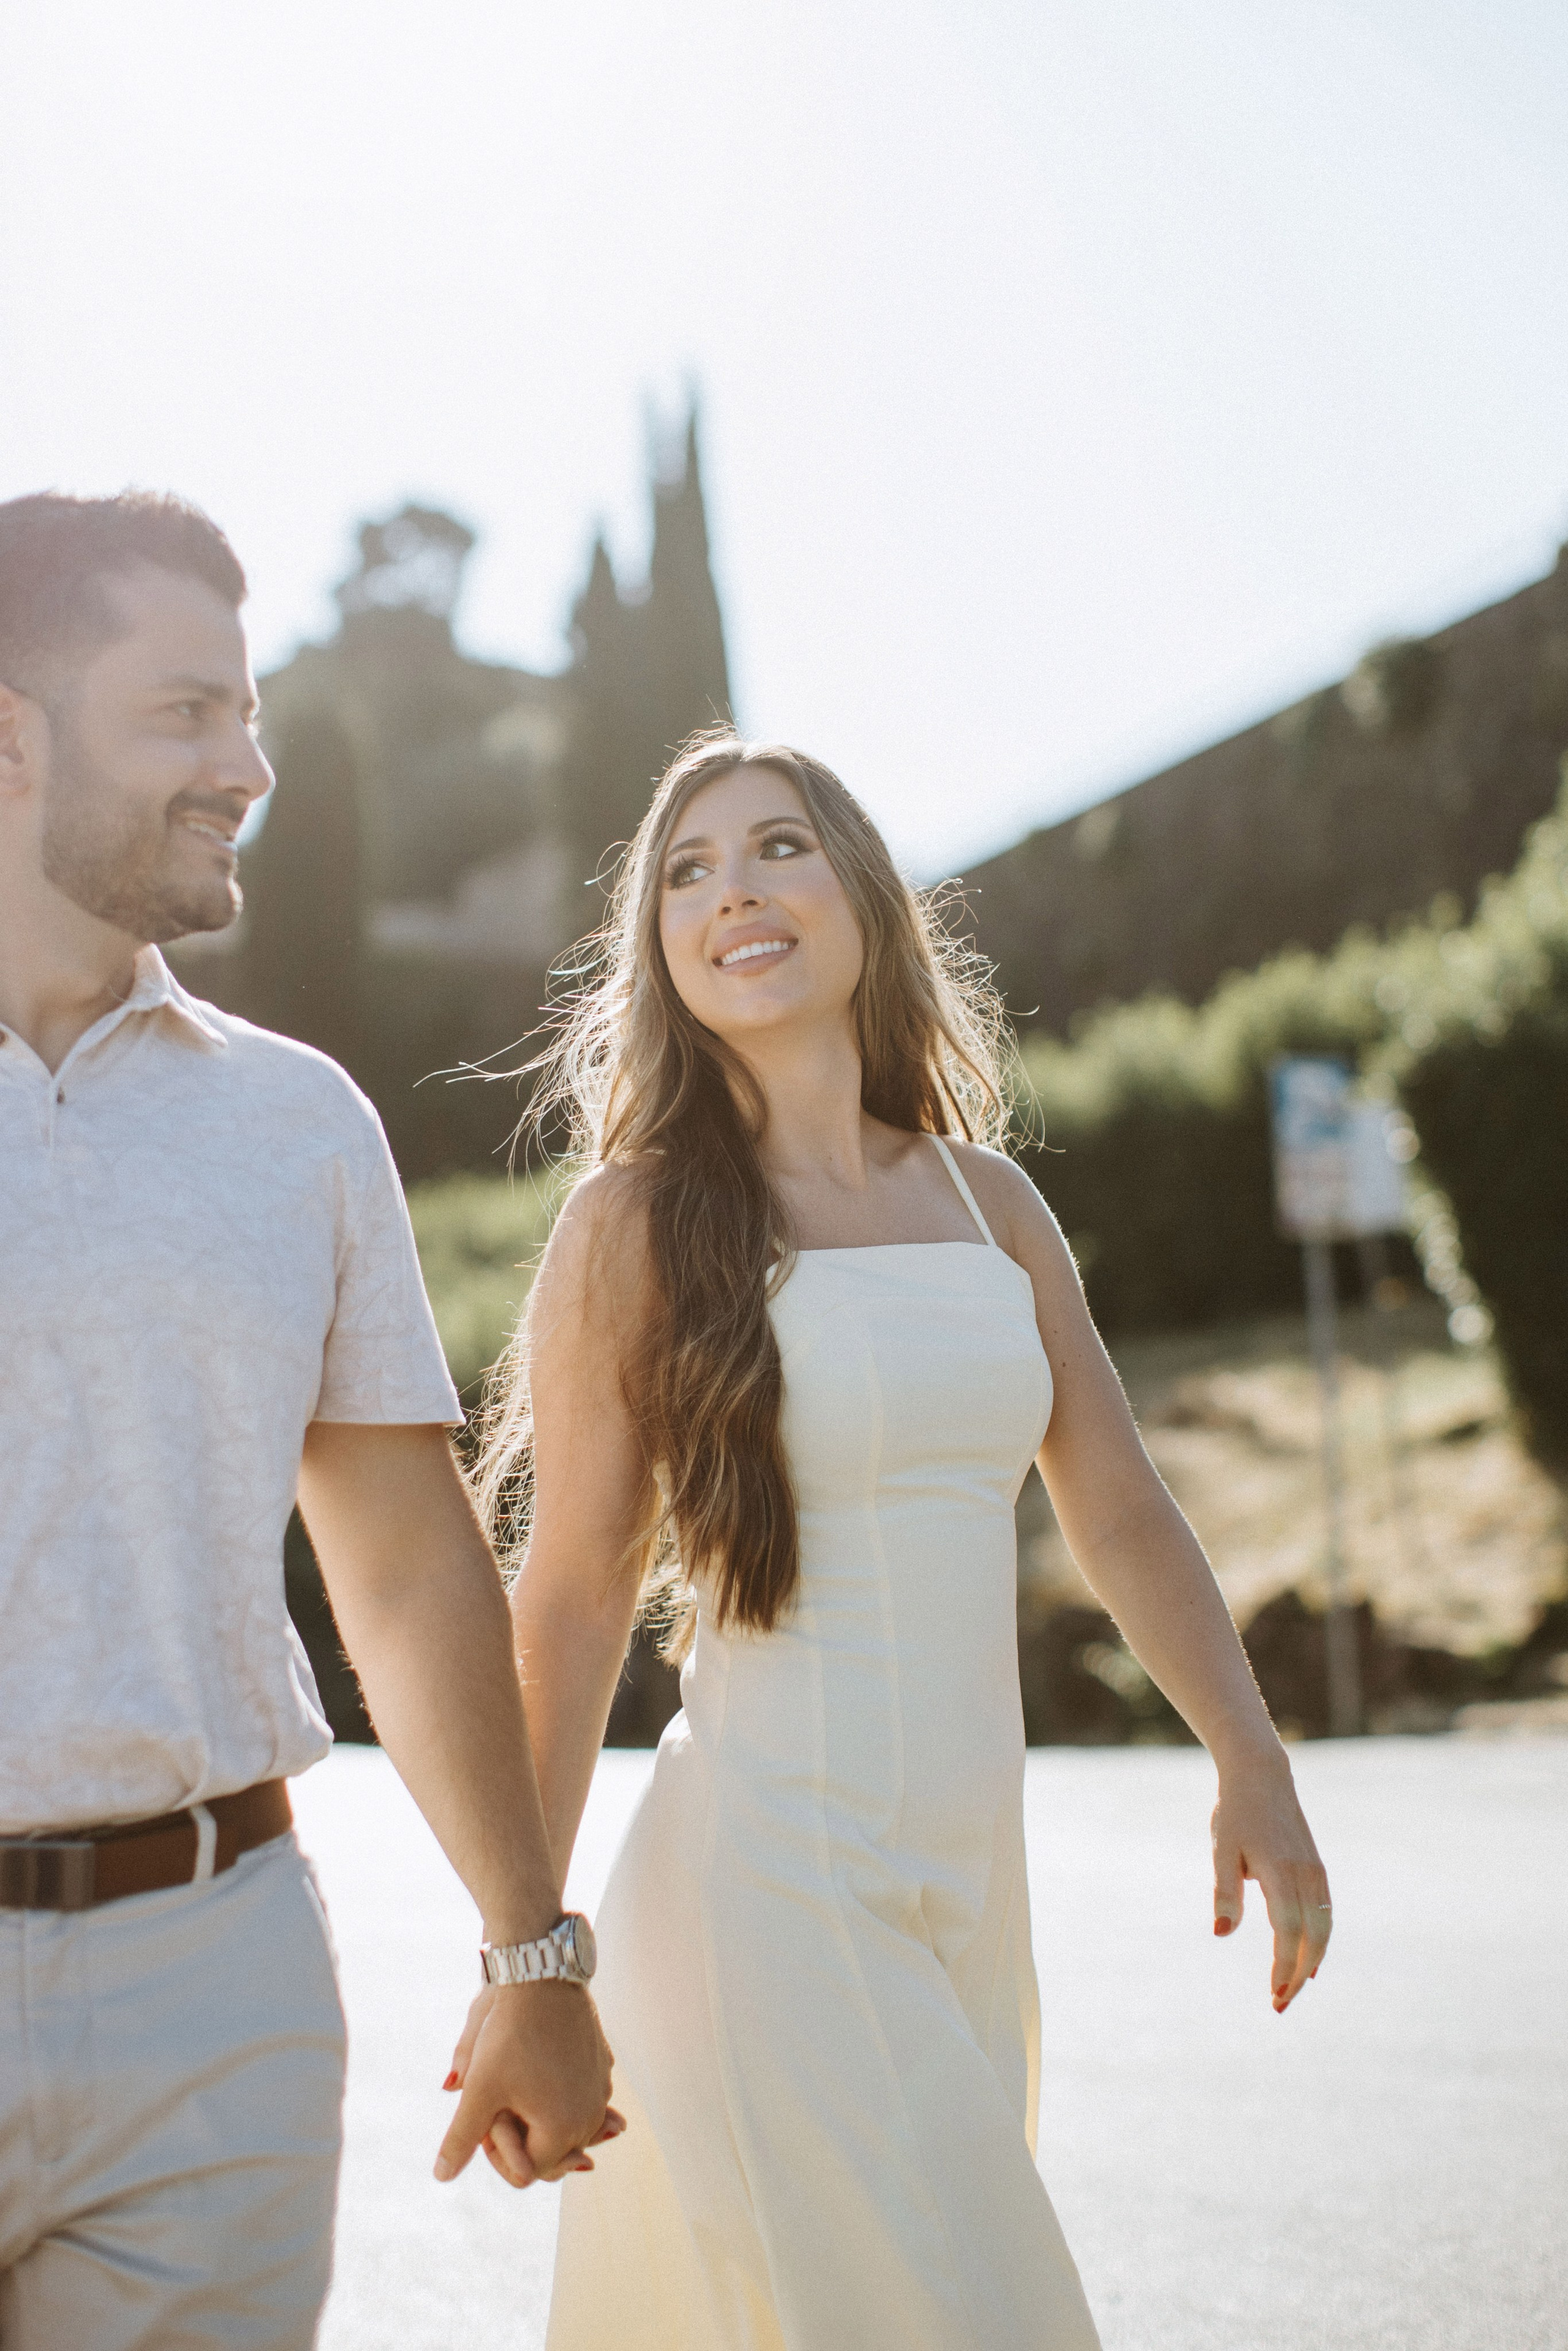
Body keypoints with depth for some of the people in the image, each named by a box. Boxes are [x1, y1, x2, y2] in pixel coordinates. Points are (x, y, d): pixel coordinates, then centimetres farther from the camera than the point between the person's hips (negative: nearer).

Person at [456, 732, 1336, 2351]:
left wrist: (1253, 1768, 4)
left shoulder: (987, 1199, 10)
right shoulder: (635, 1224, -5)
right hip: (768, 1891, -5)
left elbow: (1117, 1511, 13)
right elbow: (569, 1606, -5)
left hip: (971, 1886, 5)